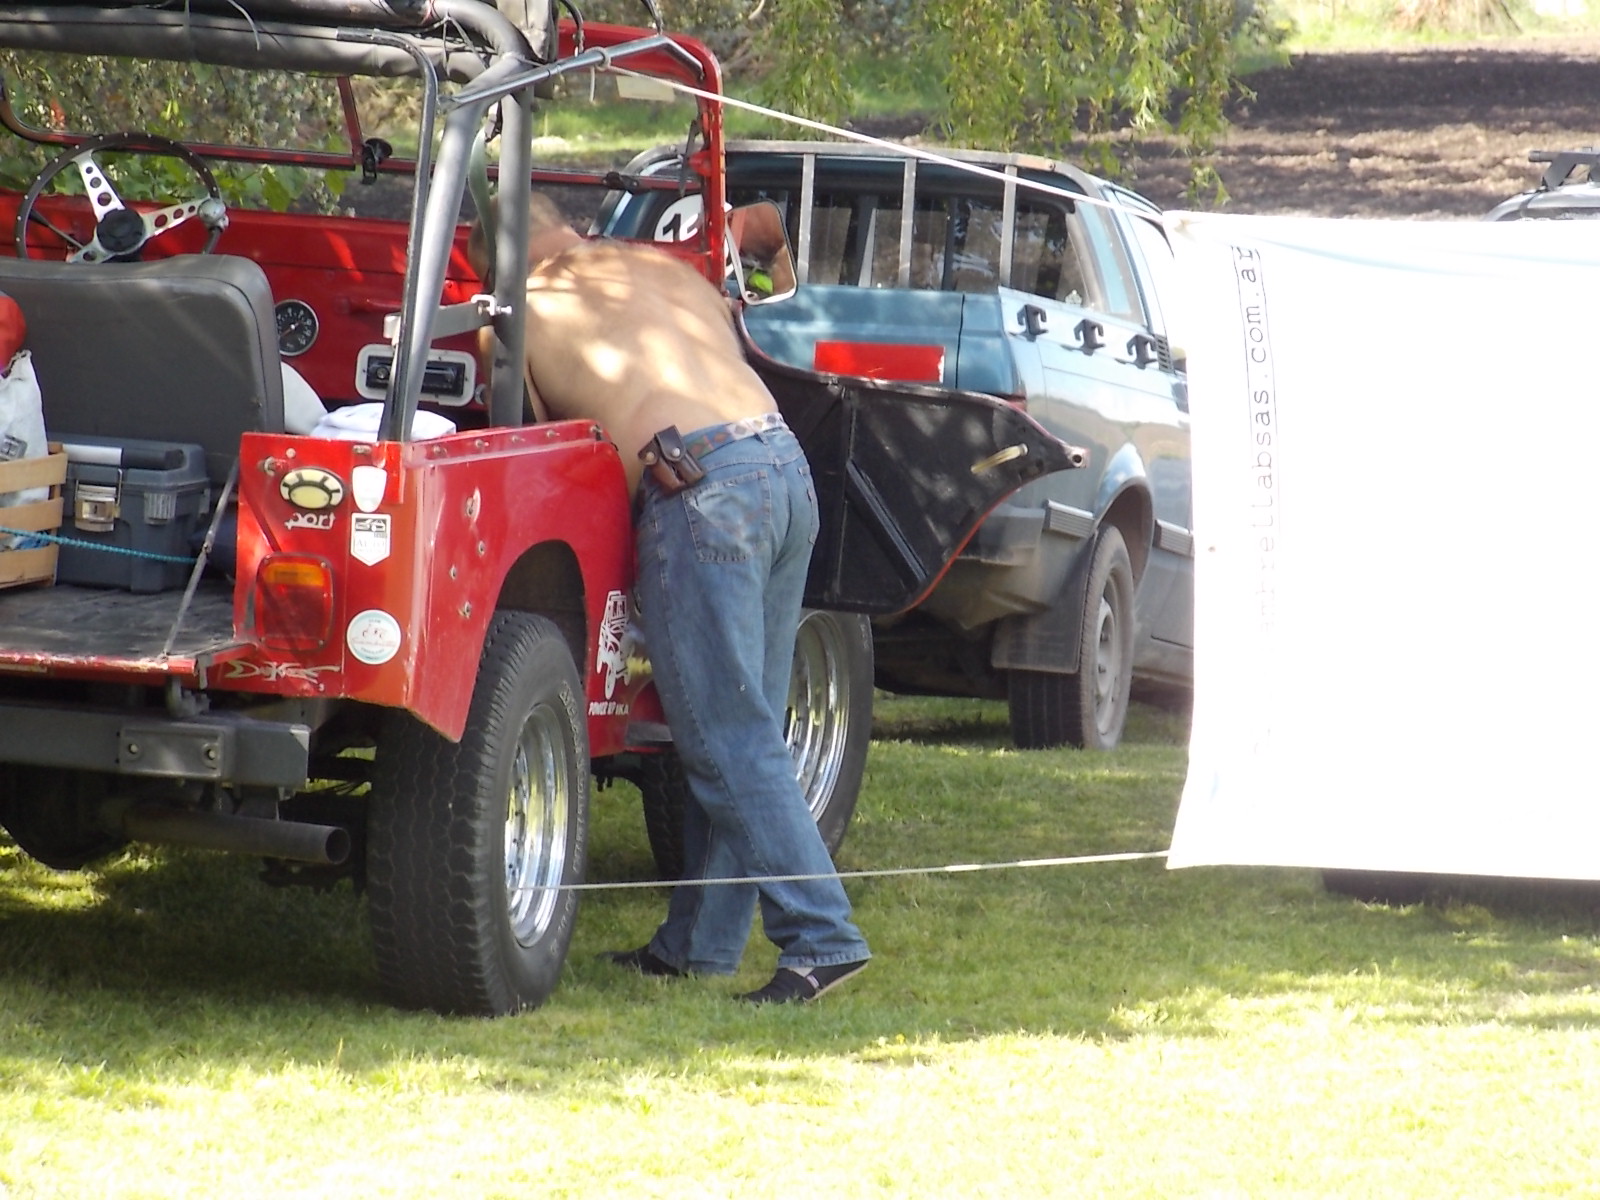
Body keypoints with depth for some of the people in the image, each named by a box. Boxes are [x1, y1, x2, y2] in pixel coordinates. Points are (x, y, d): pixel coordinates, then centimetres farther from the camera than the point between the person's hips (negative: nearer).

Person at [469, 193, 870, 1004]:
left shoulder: (517, 314, 11)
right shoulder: (664, 267, 26)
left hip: (697, 485, -7)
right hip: (788, 463, 7)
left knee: (728, 745, -3)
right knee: (741, 731, 13)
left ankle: (820, 938, -10)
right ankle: (702, 941, 19)